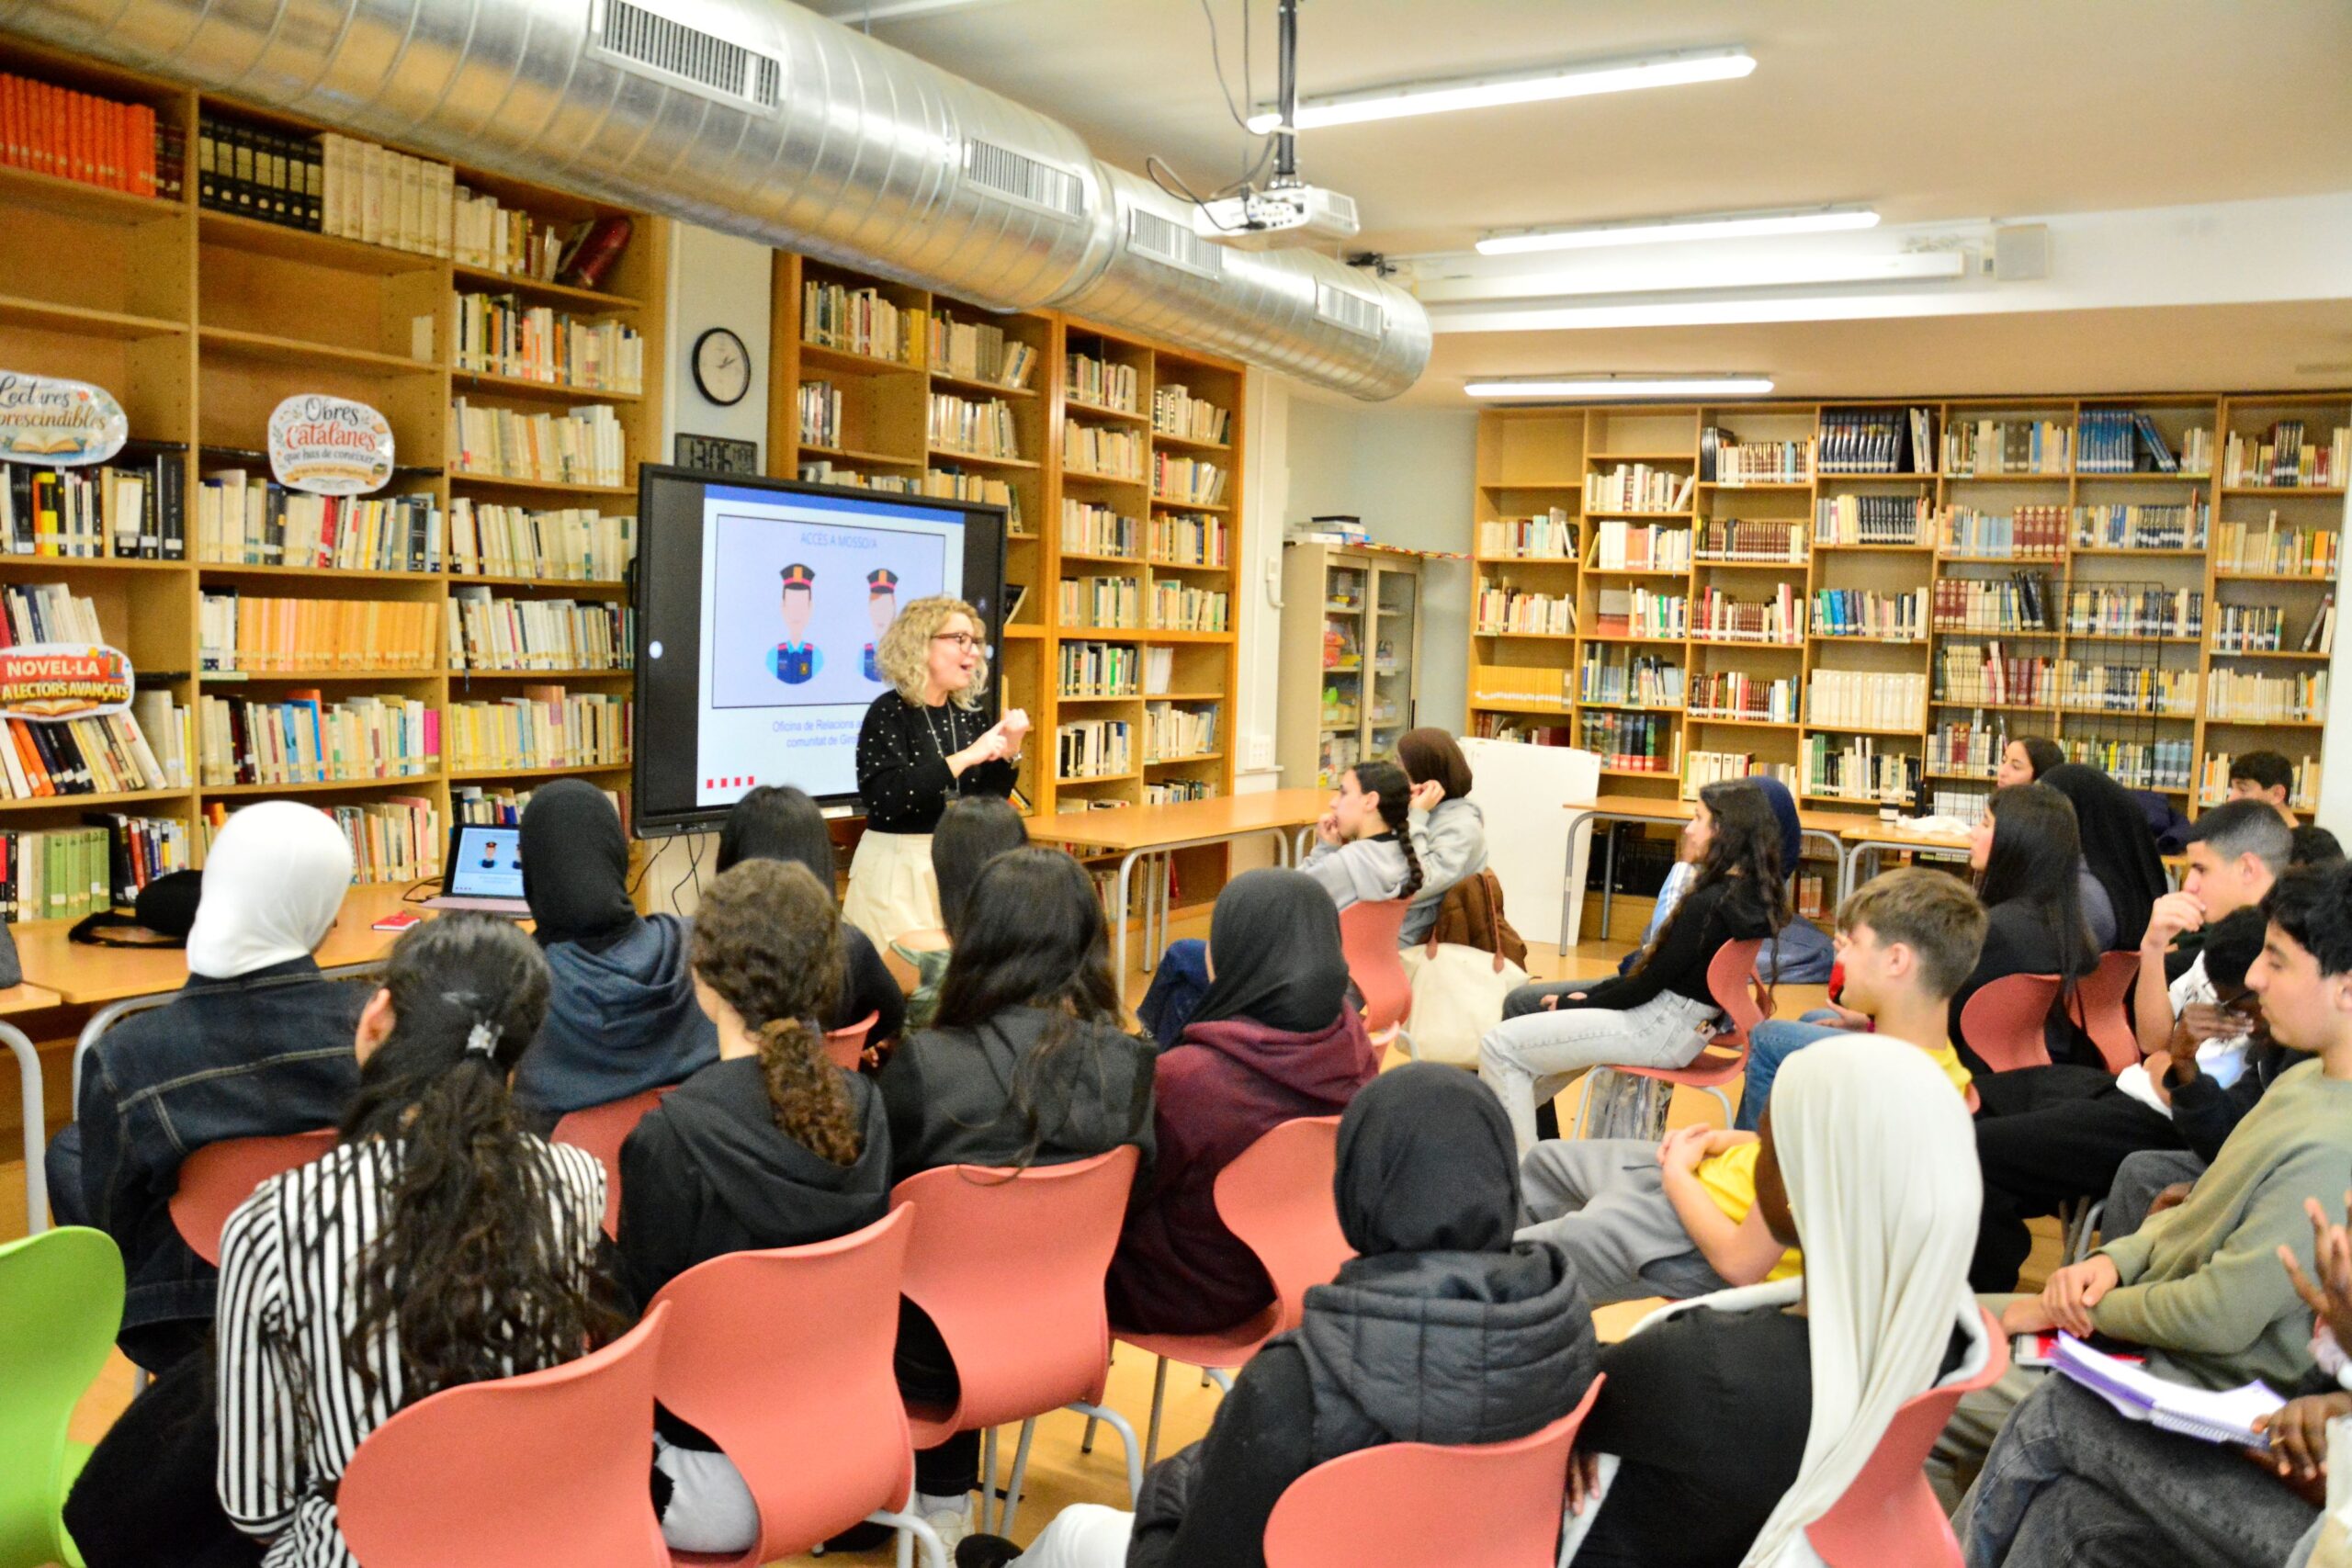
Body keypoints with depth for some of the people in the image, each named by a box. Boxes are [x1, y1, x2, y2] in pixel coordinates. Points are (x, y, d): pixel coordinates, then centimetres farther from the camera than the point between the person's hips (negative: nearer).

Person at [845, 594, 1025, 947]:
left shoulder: (969, 715, 6)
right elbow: (884, 798, -25)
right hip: (898, 868, -5)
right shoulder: (889, 713, -10)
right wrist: (965, 758, -24)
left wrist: (1009, 753, -9)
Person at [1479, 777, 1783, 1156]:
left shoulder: (1710, 904, -25)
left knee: (1499, 1046, -10)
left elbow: (1648, 985, -19)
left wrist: (1577, 1003, -3)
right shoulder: (1753, 893, 3)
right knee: (1520, 1001, 19)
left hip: (1663, 1029, -10)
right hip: (1681, 1013, 10)